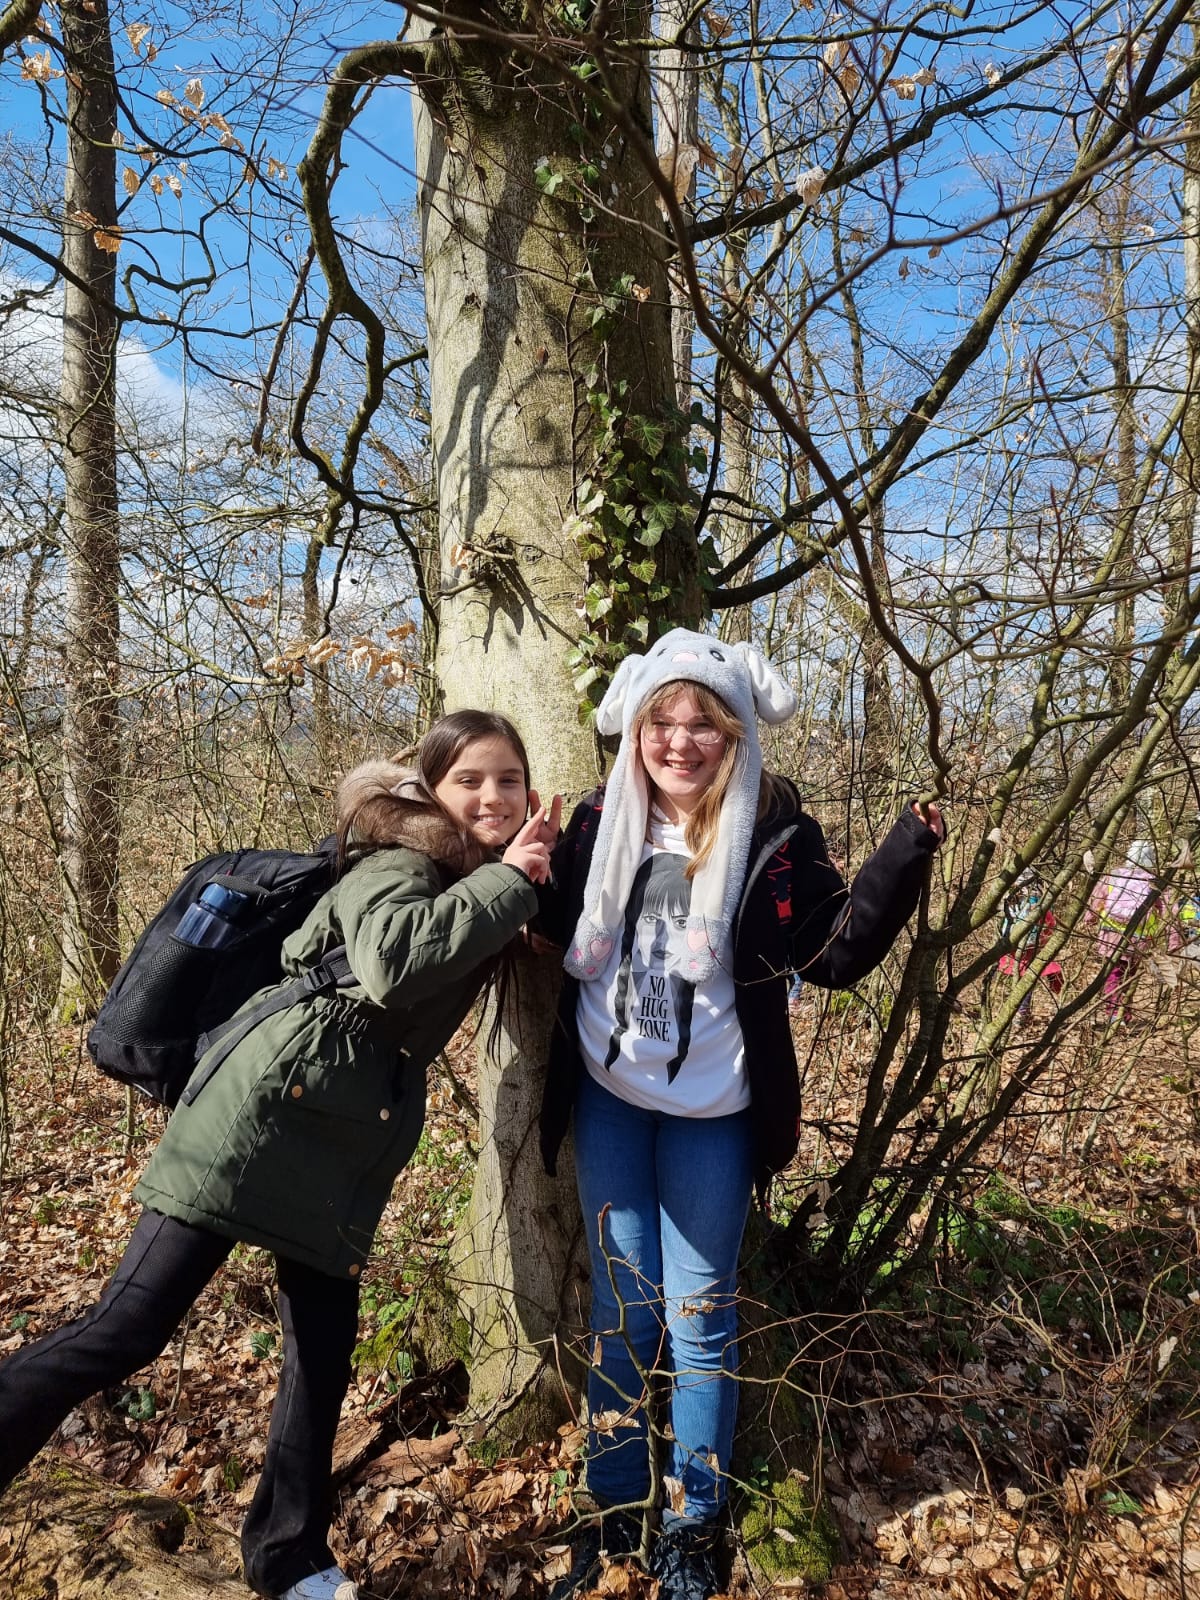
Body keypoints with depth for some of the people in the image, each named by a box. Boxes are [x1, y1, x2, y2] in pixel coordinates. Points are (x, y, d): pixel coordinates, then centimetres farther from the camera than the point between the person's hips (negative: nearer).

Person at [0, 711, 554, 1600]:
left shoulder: (479, 883, 13)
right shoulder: (400, 860, -11)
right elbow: (392, 966, -30)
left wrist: (524, 891, 4)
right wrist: (505, 885, -21)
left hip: (347, 1145, 8)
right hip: (271, 1108, -8)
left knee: (324, 1350, 14)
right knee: (130, 1327, -5)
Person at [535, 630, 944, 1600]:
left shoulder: (774, 833, -11)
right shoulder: (600, 824, -3)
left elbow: (838, 952, -11)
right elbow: (556, 932, 9)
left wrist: (904, 860, -22)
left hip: (711, 1116, -2)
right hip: (608, 1100, 3)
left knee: (699, 1313, 10)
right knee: (622, 1308, 14)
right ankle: (614, 1511, 33)